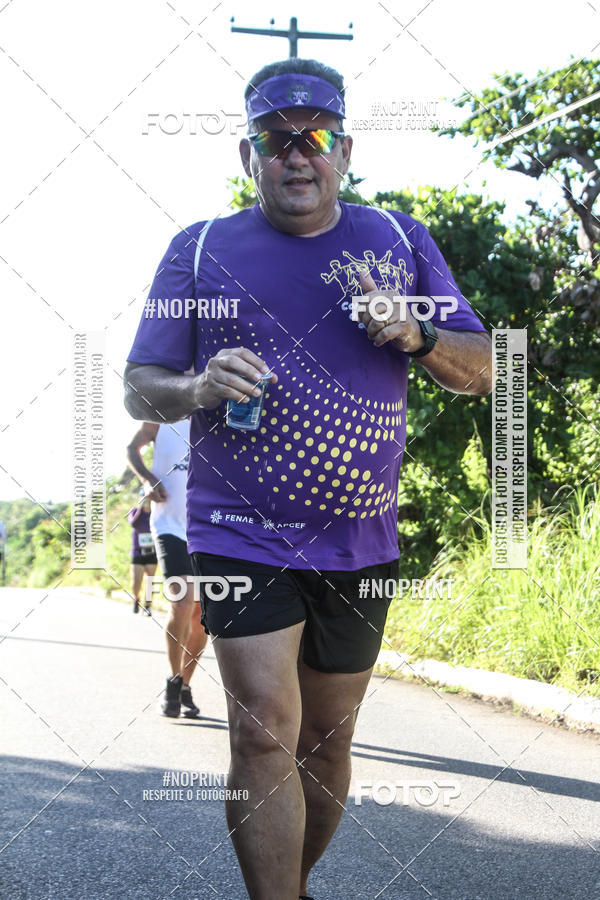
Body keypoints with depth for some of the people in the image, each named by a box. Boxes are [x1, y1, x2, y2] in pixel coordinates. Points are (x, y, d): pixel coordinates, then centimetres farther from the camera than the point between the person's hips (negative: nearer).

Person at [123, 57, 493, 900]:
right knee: (265, 732, -15)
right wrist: (199, 389, -19)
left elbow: (480, 370, 9)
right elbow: (139, 387, 4)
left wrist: (415, 335, -12)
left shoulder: (400, 241, 8)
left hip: (360, 542, 3)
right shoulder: (200, 248, 3)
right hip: (241, 535, -2)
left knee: (326, 740, 12)